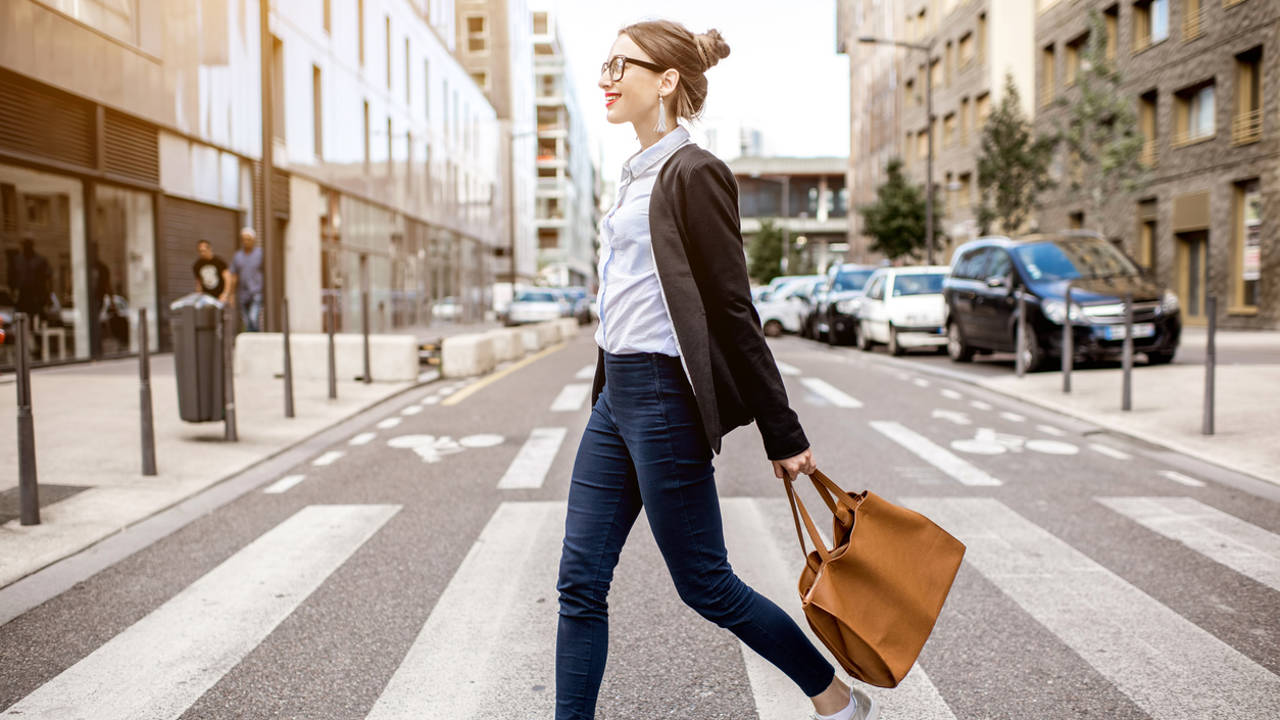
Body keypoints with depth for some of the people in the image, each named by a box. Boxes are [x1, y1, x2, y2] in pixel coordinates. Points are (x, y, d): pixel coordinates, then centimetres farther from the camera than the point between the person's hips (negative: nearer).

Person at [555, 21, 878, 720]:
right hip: (617, 396, 9)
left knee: (705, 584, 4)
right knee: (580, 581, 8)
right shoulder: (637, 175, 16)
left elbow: (732, 310, -14)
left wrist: (782, 435, -11)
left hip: (665, 399, -9)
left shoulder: (692, 172, -11)